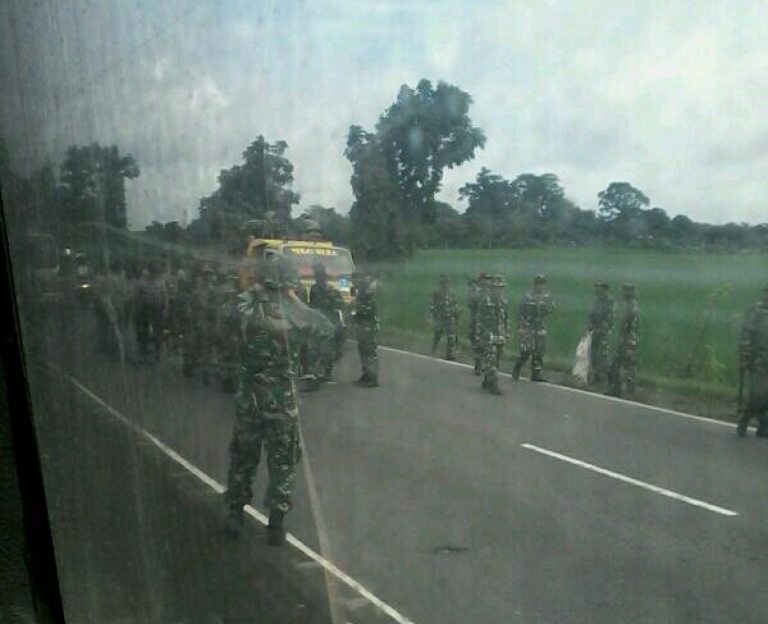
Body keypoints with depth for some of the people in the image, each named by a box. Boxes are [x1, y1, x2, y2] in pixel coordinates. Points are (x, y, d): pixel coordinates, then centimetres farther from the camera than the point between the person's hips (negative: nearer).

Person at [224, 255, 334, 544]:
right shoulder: (293, 313, -11)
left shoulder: (246, 309, -9)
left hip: (248, 398, 2)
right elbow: (326, 327, 3)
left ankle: (234, 514, 28)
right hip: (283, 401, -2)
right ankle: (276, 523, 12)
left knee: (242, 457, 19)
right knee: (283, 463, 11)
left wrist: (253, 291, 8)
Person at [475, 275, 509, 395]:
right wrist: (479, 337, -10)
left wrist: (507, 334, 14)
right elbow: (479, 321, -9)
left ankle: (487, 382, 25)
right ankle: (493, 385, -9)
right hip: (489, 336, -6)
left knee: (495, 361, 12)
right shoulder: (484, 301, -9)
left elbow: (506, 319, 17)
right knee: (490, 361, -10)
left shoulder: (503, 301, 9)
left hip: (500, 337, 7)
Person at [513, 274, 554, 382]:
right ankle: (517, 369, 9)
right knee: (526, 350, -12)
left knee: (539, 352, 7)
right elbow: (520, 312, -3)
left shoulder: (546, 297, 9)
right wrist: (520, 327, -8)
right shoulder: (527, 296, -2)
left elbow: (550, 309, -3)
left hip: (541, 329, 5)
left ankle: (536, 374, 16)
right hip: (527, 327, -4)